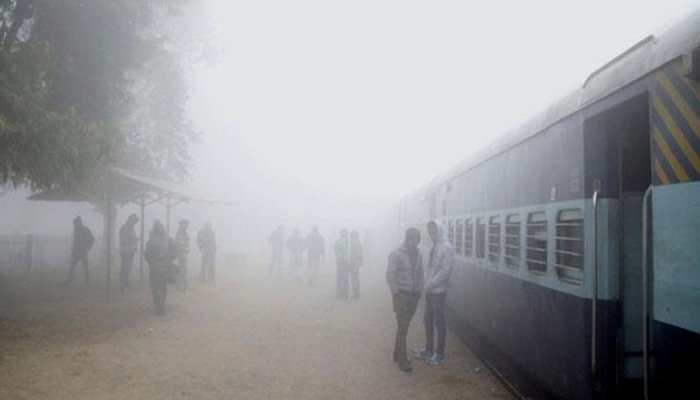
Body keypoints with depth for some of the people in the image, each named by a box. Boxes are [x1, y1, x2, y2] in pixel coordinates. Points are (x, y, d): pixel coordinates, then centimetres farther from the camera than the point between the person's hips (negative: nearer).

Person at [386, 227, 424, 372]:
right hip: (401, 295, -5)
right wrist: (396, 293, -13)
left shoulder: (418, 255, 8)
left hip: (414, 295, 6)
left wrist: (419, 291, 6)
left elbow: (420, 274, 14)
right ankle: (402, 361, -2)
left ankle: (397, 354, 25)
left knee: (404, 326, 13)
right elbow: (390, 275, -10)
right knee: (402, 328, -6)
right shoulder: (396, 254, -9)